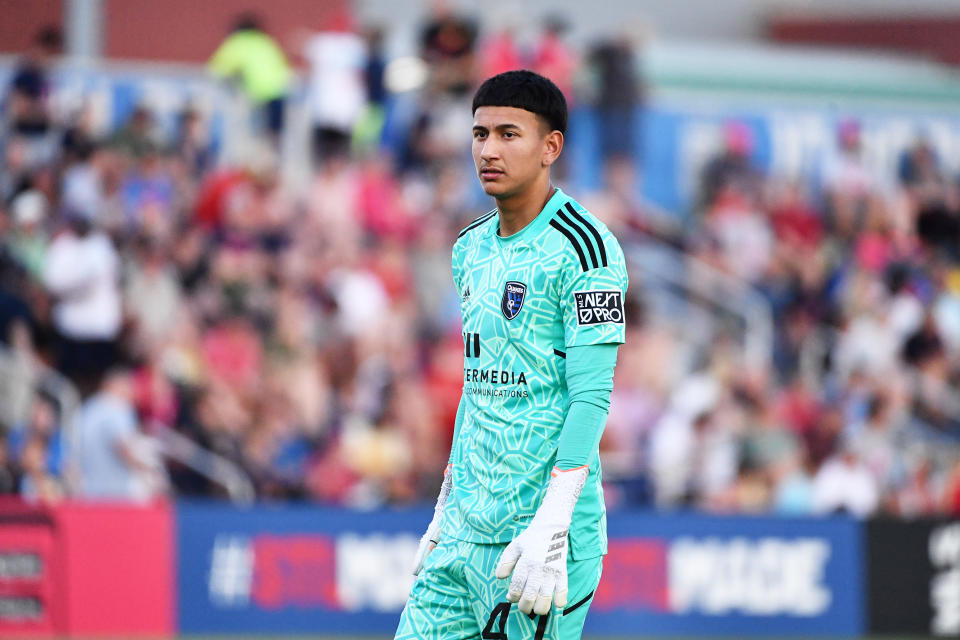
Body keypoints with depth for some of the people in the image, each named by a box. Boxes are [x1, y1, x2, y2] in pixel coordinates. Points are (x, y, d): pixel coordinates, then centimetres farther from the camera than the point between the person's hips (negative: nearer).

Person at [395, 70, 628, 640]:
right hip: (467, 529, 8)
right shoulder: (472, 249, 15)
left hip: (538, 526, -8)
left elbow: (591, 396, -15)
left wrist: (551, 529, -22)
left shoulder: (582, 247, -10)